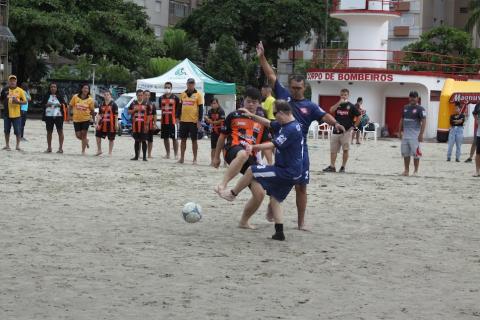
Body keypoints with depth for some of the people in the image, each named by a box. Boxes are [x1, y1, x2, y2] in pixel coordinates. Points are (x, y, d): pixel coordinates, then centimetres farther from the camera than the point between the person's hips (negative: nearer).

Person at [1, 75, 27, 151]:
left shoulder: (20, 90, 0)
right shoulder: (5, 90, 4)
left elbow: (24, 101, 0)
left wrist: (18, 102, -16)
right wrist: (4, 103, 1)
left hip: (16, 114, -2)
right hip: (7, 114, 2)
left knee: (18, 131, -2)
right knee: (7, 130, 9)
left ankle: (18, 146, 7)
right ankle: (7, 145, 21)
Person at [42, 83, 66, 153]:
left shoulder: (59, 96, 5)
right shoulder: (47, 96, 9)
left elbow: (64, 104, 5)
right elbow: (42, 104, 10)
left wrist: (60, 105, -13)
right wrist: (46, 105, -9)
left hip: (58, 116, -2)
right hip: (49, 116, 2)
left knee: (60, 131, -3)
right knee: (49, 132, 8)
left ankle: (60, 148, 1)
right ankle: (49, 148, 17)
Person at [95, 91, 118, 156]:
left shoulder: (113, 104, -5)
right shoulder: (102, 105, 11)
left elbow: (116, 115, -7)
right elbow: (99, 114, 13)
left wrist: (116, 124, -12)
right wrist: (97, 123, 6)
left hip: (111, 124, -5)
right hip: (102, 123, 5)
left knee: (111, 138, 4)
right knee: (98, 136, 5)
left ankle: (110, 153, 13)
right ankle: (99, 150, 20)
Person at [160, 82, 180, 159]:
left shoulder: (175, 98, -2)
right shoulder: (161, 98, 10)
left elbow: (178, 109, 2)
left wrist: (177, 117, -4)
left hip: (172, 121, -5)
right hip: (164, 121, 5)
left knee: (174, 138, -2)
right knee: (165, 138, 9)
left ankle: (176, 154, 2)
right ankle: (168, 154, 18)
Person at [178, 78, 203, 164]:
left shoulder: (198, 94, -2)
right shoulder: (183, 94, 9)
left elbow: (201, 108, -4)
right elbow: (180, 106, 15)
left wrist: (199, 120, -11)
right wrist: (178, 117, 9)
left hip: (194, 121, -4)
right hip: (183, 120, 4)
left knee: (194, 140, 2)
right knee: (183, 139, 8)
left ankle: (195, 159, 7)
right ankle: (182, 158, 14)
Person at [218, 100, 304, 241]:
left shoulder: (291, 129, -23)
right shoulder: (285, 125, 8)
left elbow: (273, 145, -24)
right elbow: (268, 124, 24)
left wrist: (253, 147, -16)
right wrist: (252, 116, 21)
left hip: (287, 172, -10)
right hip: (290, 172, 10)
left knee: (251, 171, -4)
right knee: (275, 200, 15)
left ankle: (233, 193, 16)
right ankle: (279, 233, 11)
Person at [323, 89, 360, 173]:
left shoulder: (351, 106, 0)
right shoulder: (337, 105, 9)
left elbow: (358, 117, 3)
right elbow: (331, 110, -11)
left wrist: (353, 126, -4)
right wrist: (339, 102, -15)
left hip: (346, 131, -3)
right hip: (336, 131, 3)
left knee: (345, 150, -1)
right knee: (333, 150, 2)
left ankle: (343, 167, 7)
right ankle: (332, 166, 6)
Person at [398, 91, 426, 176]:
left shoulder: (420, 109, -6)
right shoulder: (405, 108, 14)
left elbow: (424, 121, -11)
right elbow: (402, 120, 20)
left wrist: (421, 134, -17)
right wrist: (400, 131, 14)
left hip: (415, 136, -6)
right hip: (405, 135, 6)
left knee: (416, 153, -4)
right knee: (405, 153, 8)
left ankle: (416, 171, 4)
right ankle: (406, 170, 16)